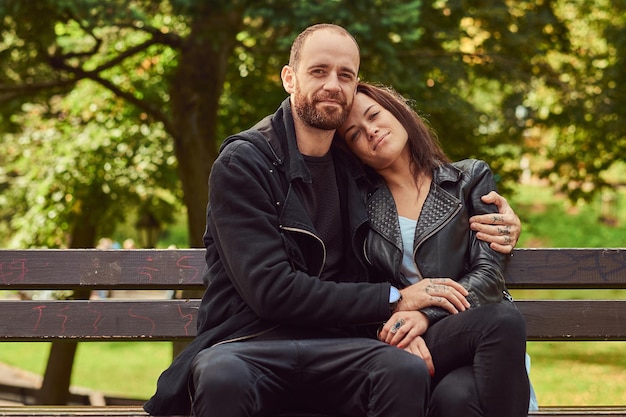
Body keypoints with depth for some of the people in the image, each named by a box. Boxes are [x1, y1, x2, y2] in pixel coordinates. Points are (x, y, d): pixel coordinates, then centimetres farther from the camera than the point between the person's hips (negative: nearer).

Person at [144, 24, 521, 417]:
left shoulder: (354, 164, 14)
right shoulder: (242, 163, -2)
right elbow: (270, 289, -10)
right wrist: (393, 298, -9)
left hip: (335, 347, 4)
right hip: (249, 342, -4)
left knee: (409, 371, -30)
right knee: (222, 377, -40)